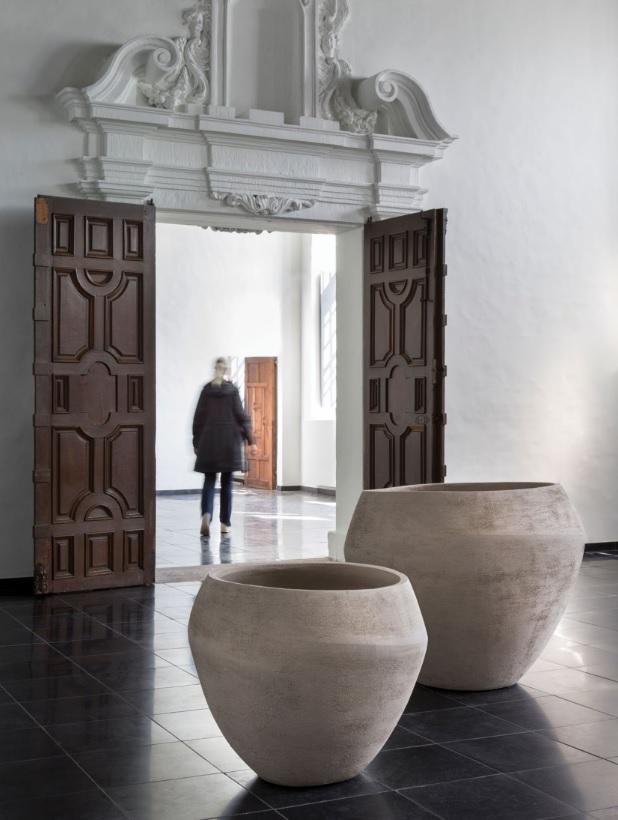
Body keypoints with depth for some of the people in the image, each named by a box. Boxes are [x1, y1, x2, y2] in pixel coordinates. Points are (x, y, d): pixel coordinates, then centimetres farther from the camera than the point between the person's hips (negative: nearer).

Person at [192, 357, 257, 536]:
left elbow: (198, 417, 5)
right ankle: (225, 523, 10)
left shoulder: (206, 390, 2)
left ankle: (206, 514, -20)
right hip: (229, 443, -1)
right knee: (226, 482, 8)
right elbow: (241, 416, -5)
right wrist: (251, 441, -1)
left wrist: (196, 442, 13)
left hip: (208, 443, 1)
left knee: (209, 481, 4)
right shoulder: (233, 390, -3)